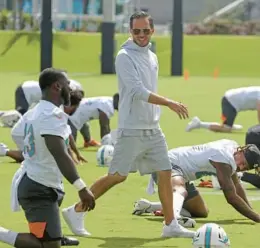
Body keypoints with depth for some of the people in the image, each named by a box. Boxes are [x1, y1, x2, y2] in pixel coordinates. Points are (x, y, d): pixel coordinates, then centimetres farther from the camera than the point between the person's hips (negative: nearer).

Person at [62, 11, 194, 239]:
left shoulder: (152, 58, 13)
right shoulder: (125, 57, -12)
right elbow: (138, 91, -22)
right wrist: (169, 103, -28)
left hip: (153, 129, 7)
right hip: (132, 130, -7)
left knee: (165, 173, 3)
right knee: (117, 176, -6)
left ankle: (170, 225, 10)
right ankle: (76, 212, 5)